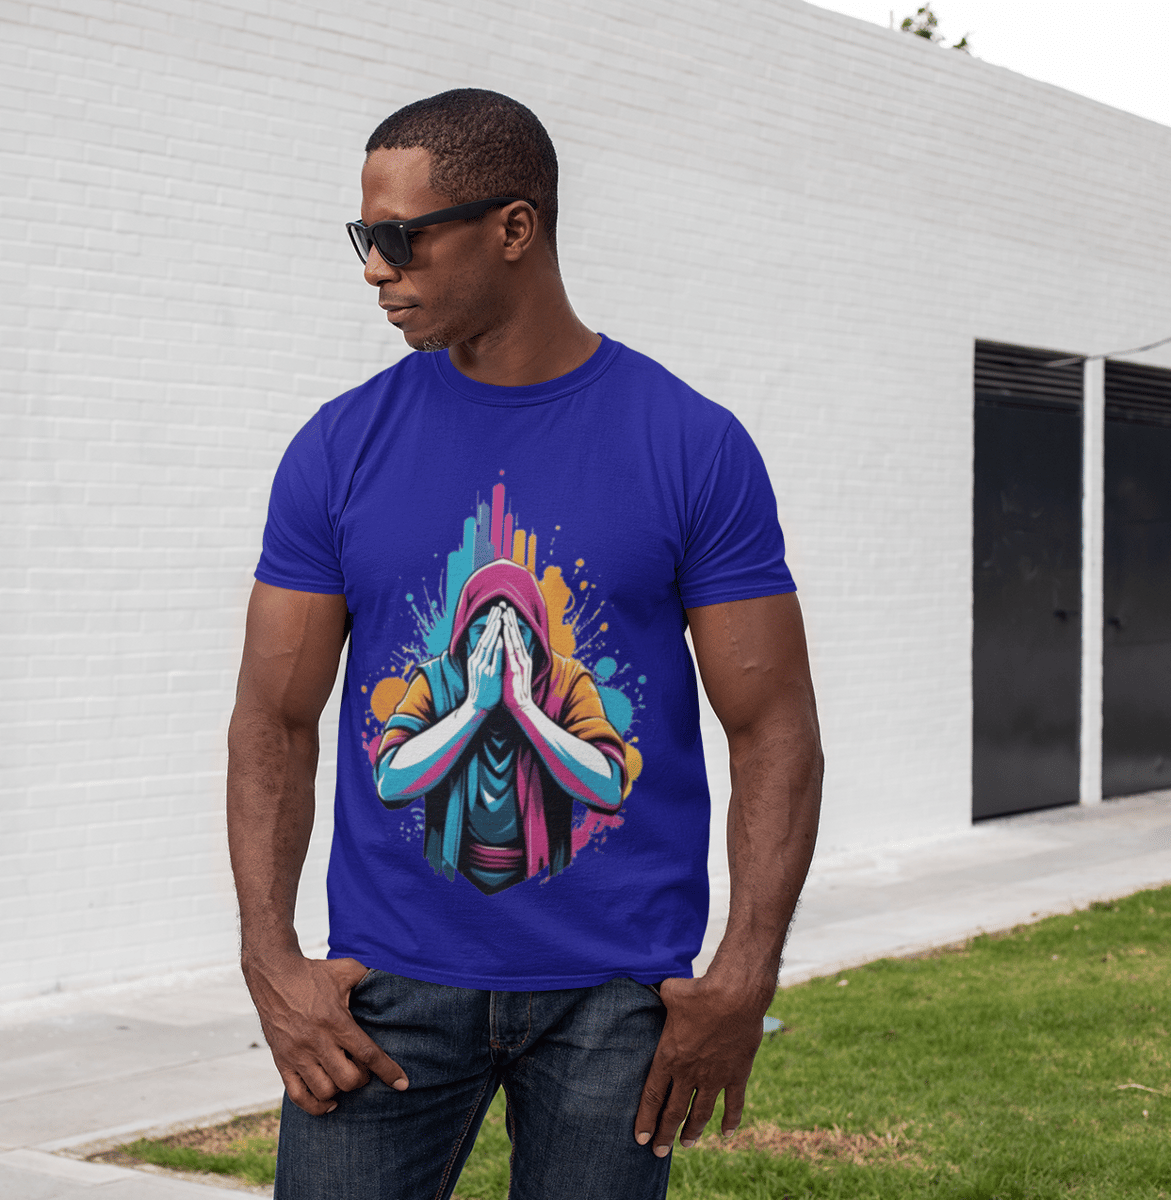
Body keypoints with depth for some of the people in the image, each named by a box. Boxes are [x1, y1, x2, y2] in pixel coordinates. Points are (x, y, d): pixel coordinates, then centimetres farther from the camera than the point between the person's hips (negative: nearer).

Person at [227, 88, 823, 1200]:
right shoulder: (341, 449, 2)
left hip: (621, 985, -1)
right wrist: (270, 961, -8)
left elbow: (774, 728, -2)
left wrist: (743, 979, -12)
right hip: (390, 979, 1)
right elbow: (275, 718, 4)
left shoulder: (694, 448, -3)